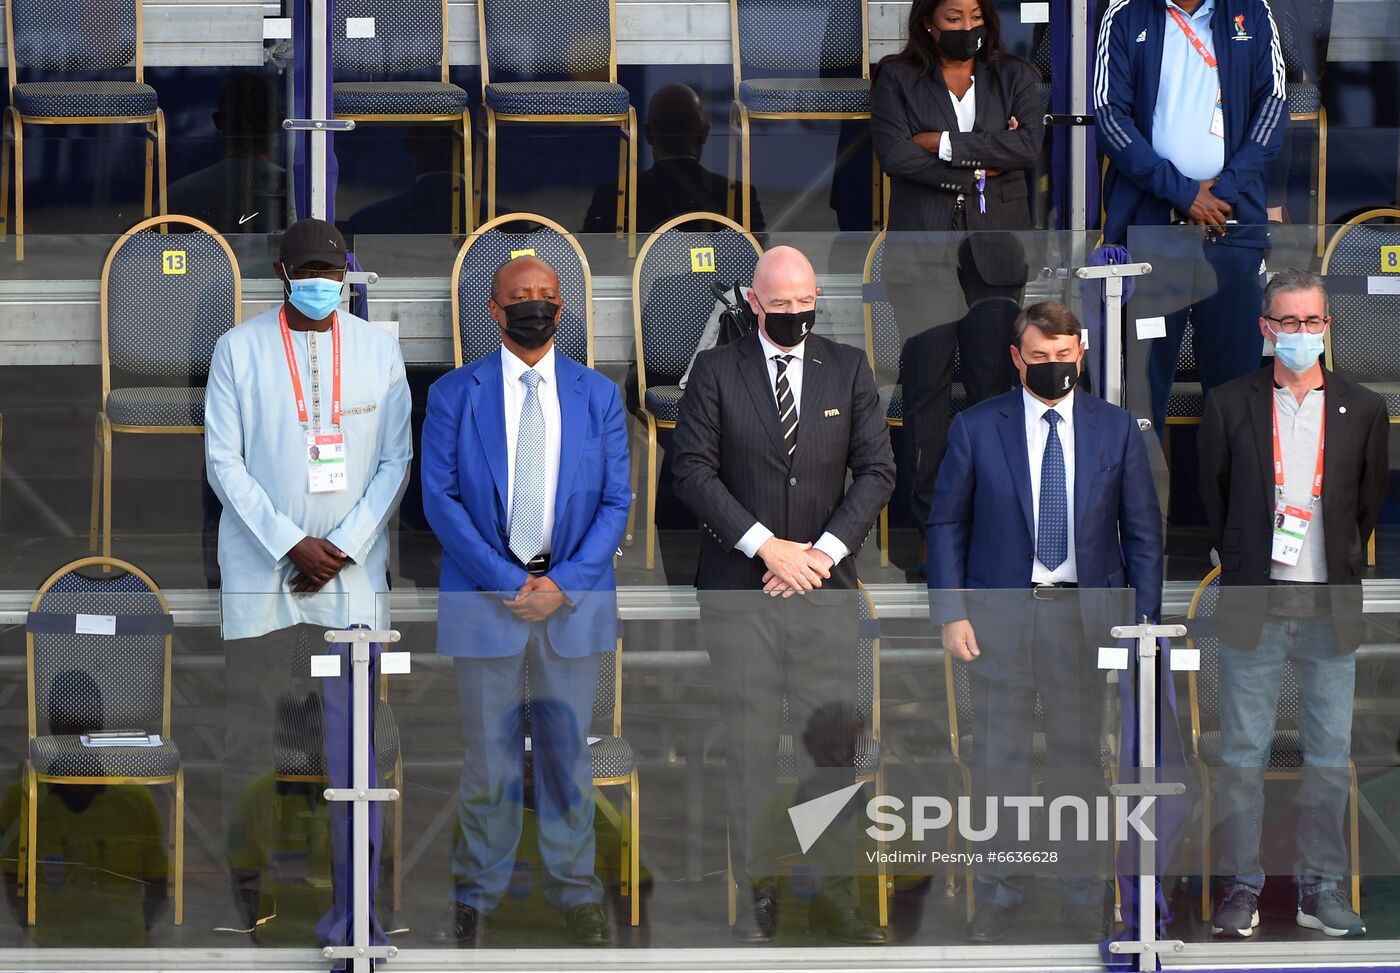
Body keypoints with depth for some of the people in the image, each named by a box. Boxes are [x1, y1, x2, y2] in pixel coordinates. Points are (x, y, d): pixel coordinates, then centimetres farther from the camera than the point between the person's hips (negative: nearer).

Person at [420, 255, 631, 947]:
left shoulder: (598, 396, 7)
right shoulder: (453, 394, 2)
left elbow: (616, 500, 3)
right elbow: (440, 498, -4)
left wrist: (564, 583, -11)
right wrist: (507, 581, -13)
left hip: (572, 598, 1)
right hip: (485, 598, -1)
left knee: (568, 752, 8)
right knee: (489, 757, 4)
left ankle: (575, 888, 19)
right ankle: (478, 891, 16)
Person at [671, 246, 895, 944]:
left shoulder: (848, 369, 9)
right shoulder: (715, 370, 3)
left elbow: (877, 470, 5)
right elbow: (693, 468, -4)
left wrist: (825, 550, -7)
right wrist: (766, 546, -12)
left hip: (826, 586, 1)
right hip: (738, 592, -1)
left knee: (831, 743, 0)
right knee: (749, 745, -1)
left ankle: (835, 893, 4)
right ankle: (756, 896, 5)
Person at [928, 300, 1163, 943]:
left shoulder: (1117, 430, 3)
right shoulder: (976, 427, 0)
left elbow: (1142, 531, 6)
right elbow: (946, 525, 3)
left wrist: (1142, 621, 0)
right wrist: (951, 614, -5)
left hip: (1088, 615, 1)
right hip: (999, 614, 0)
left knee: (1081, 756, 6)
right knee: (998, 756, 4)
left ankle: (1083, 897, 15)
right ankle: (997, 895, 13)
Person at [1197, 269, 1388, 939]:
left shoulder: (1363, 411, 5)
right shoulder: (1229, 406, 3)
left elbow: (1370, 506, 13)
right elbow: (1213, 500, 10)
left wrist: (1343, 573, 9)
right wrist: (1241, 567, 8)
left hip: (1330, 608, 1)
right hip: (1253, 606, -1)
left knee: (1330, 756, 4)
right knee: (1243, 753, 0)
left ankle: (1321, 888, 12)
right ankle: (1240, 886, 7)